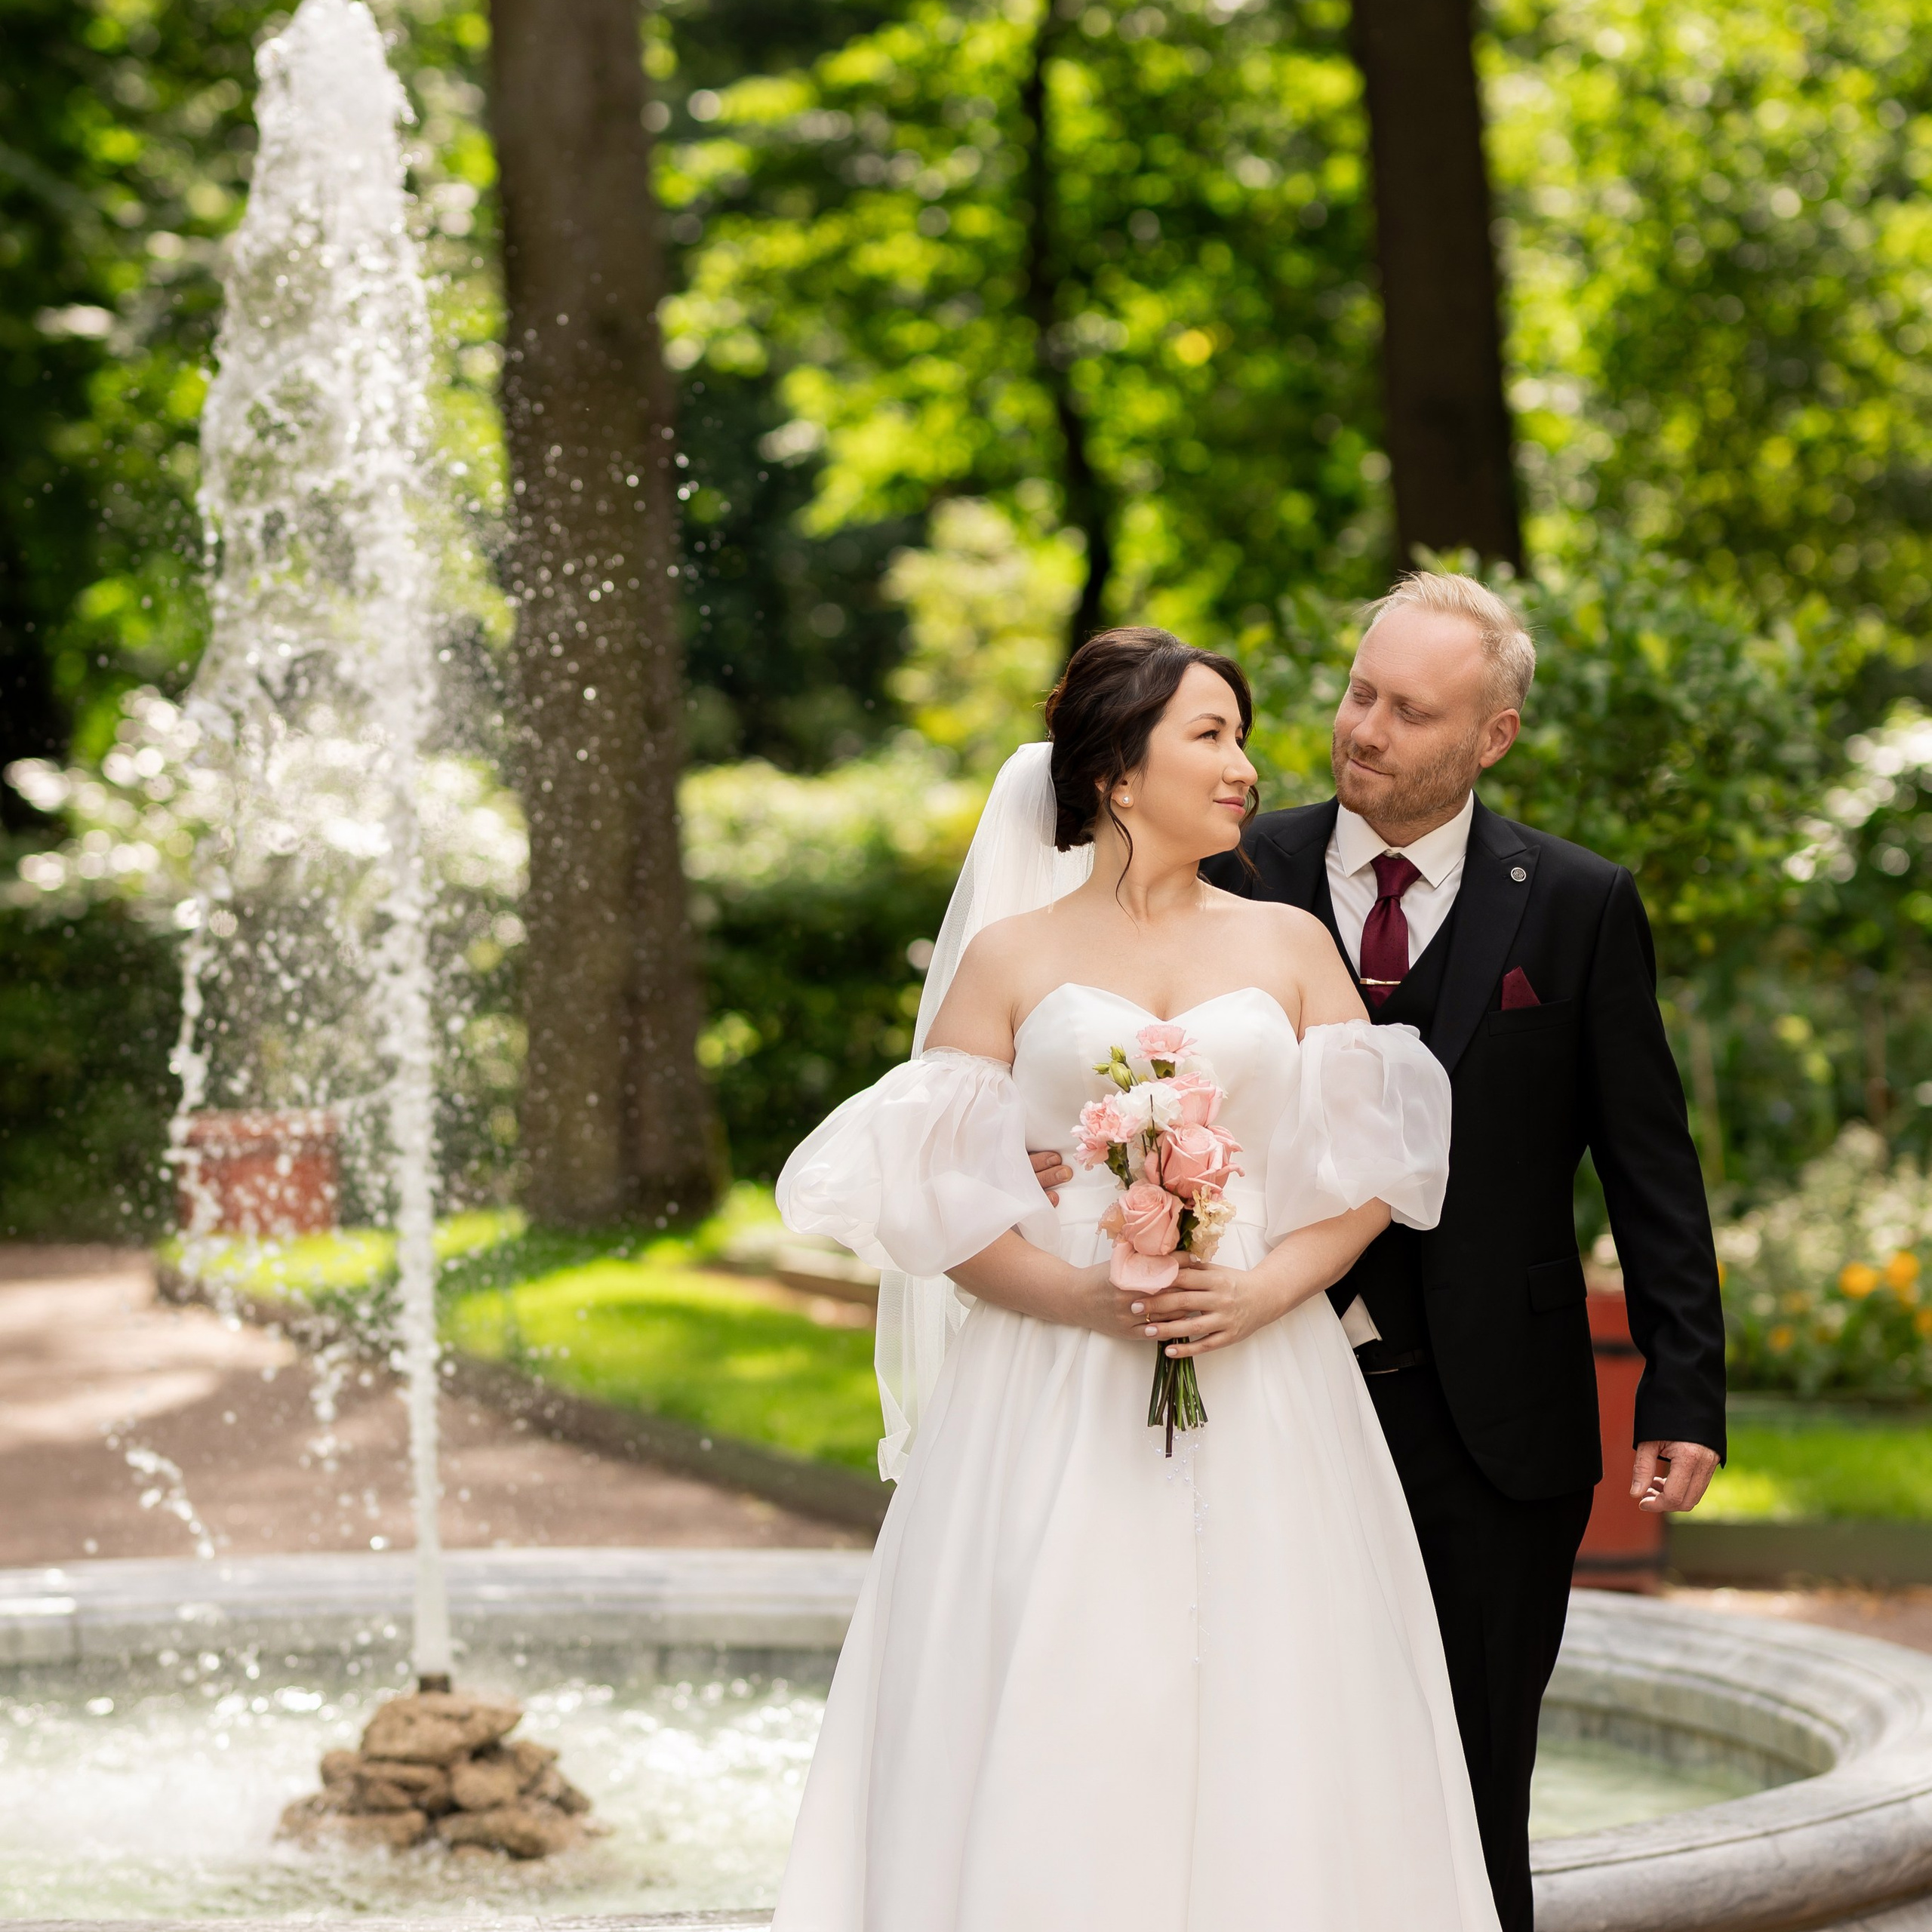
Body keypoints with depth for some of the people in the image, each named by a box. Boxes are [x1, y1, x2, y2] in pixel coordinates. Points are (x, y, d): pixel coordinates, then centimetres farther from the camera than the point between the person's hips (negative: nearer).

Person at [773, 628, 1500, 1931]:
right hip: (1053, 1409, -1)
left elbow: (1368, 1172, 6)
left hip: (1266, 1410, 2)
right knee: (1051, 1757, -5)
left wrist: (1264, 1290, -11)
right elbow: (943, 1204, 0)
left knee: (1260, 1751, -2)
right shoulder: (1011, 958, 6)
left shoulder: (1292, 946, 12)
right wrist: (1087, 1299, -15)